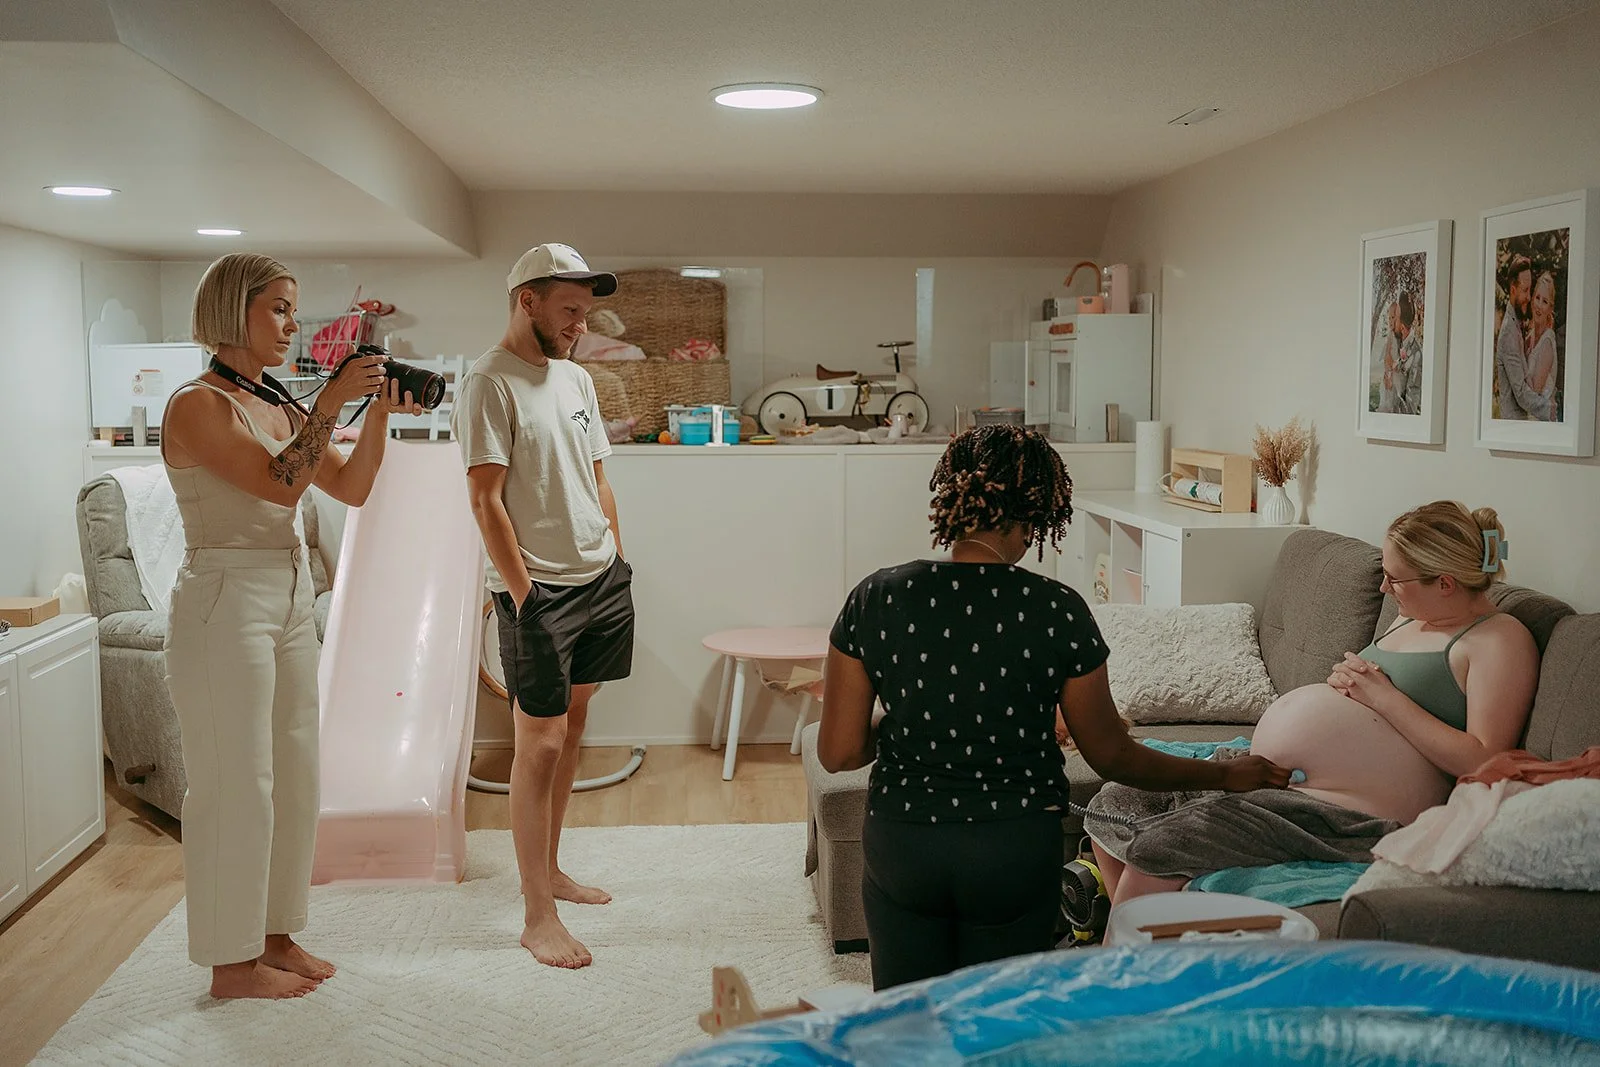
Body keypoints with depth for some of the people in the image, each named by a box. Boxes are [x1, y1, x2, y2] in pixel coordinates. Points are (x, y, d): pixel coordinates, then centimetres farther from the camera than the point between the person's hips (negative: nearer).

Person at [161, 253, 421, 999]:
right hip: (226, 603, -8)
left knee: (294, 778, 13)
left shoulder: (280, 406, 12)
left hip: (290, 601, 8)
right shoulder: (197, 405, -11)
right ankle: (232, 961, 13)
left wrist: (379, 412, -4)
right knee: (236, 784, 0)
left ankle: (274, 936, 27)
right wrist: (332, 402, -21)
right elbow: (279, 483, -22)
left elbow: (351, 489, 7)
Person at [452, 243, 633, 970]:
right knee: (539, 742, -5)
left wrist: (616, 561, 13)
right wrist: (524, 597, -18)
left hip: (600, 579, 8)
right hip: (539, 590, -8)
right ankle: (538, 917, 1)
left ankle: (549, 870, 29)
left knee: (571, 727, 14)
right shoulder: (488, 383, -11)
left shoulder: (576, 378, 13)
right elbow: (485, 500, -16)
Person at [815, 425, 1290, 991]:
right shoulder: (1056, 610, -12)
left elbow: (839, 752, -5)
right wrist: (1226, 775, 12)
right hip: (1016, 853, -1)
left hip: (900, 850, 1)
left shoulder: (876, 598, -8)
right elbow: (1112, 755, -3)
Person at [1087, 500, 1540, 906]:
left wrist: (1384, 695, -16)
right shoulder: (1412, 622, 20)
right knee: (1114, 806, 2)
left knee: (1159, 845, -24)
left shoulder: (1501, 639, -6)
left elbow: (1482, 762, -18)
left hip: (1349, 816, -10)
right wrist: (1343, 679, 4)